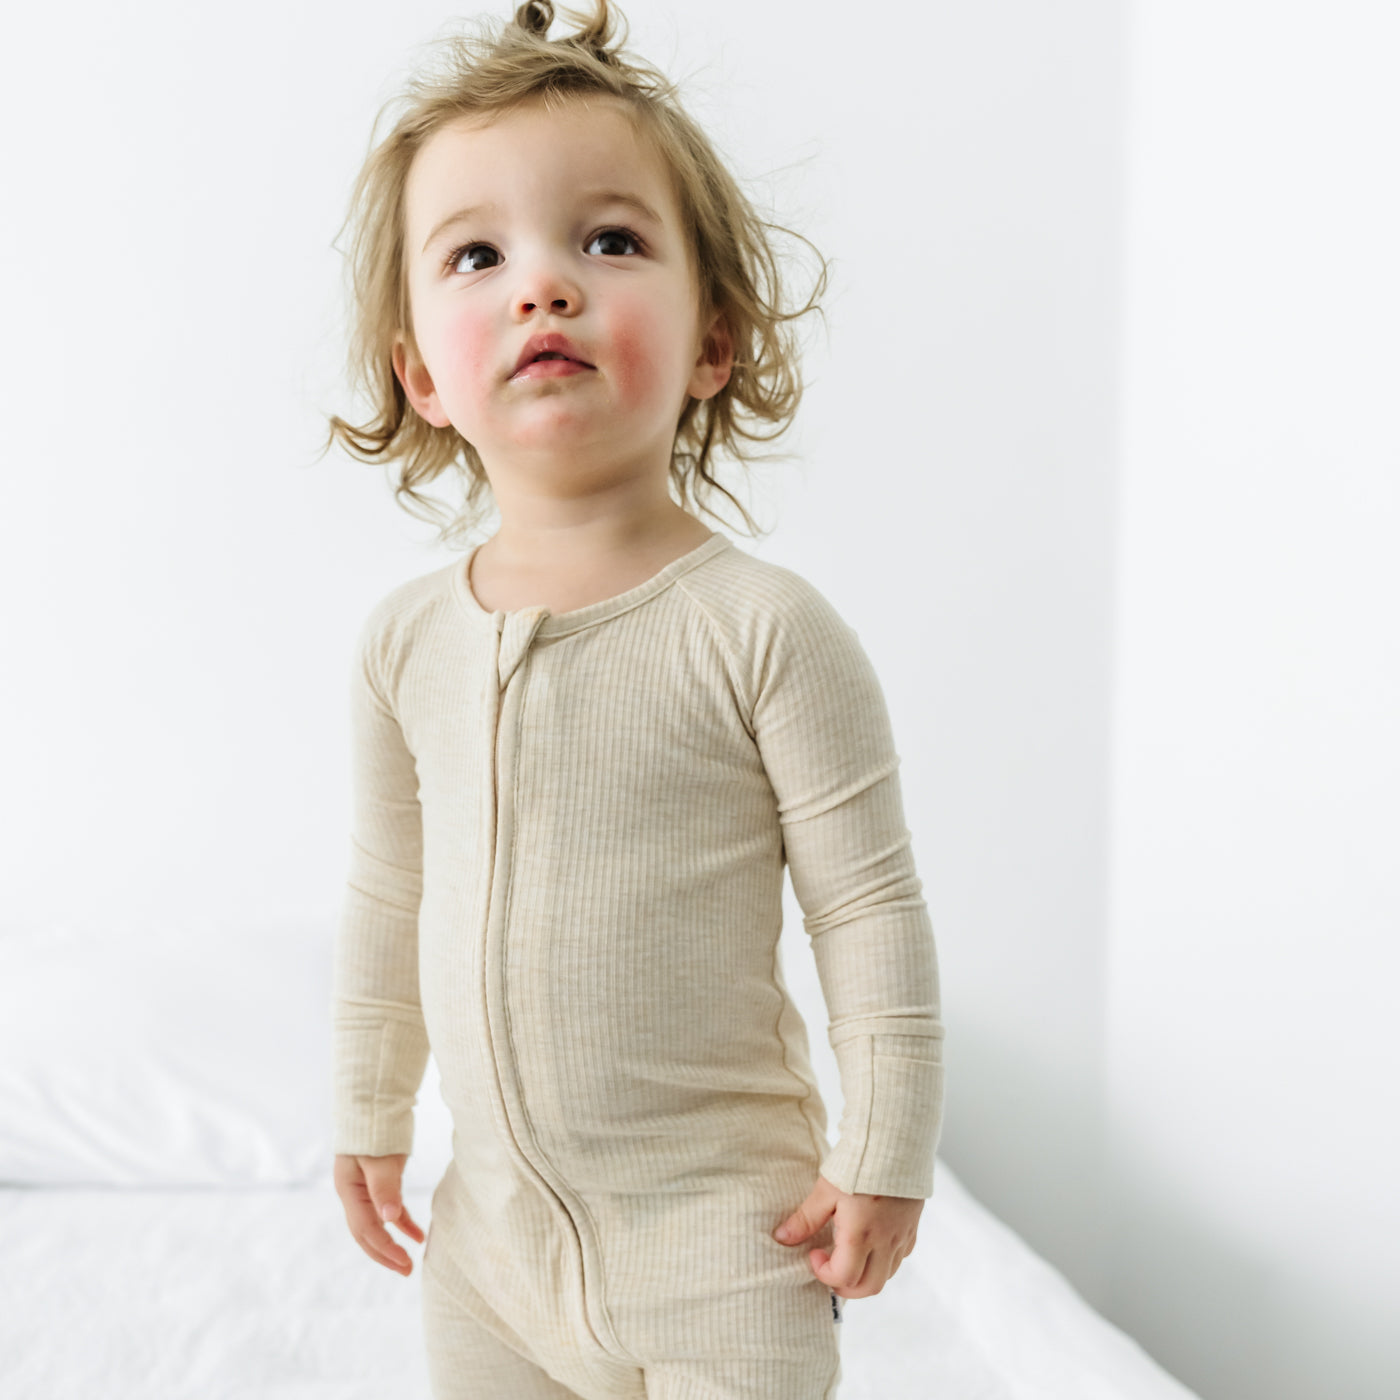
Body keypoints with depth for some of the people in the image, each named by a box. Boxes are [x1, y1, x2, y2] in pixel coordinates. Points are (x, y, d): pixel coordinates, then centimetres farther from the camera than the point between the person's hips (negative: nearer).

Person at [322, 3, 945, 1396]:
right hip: (492, 1231, 5)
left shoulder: (764, 629, -17)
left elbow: (870, 912, -11)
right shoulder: (406, 638, -2)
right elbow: (386, 901, 10)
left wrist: (880, 1164, -8)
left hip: (717, 1236, -4)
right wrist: (370, 1118, 16)